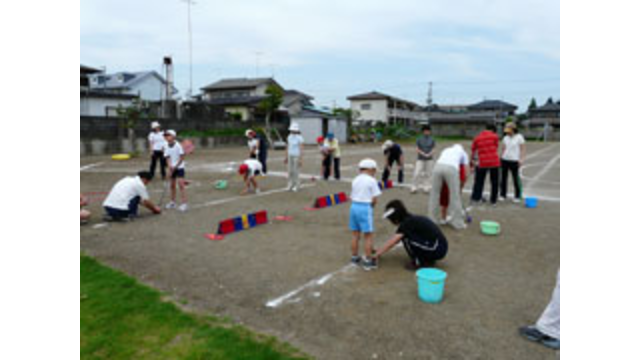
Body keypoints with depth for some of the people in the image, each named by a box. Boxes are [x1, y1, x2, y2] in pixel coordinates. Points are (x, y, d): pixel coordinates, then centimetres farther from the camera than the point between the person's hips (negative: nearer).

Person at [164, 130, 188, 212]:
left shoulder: (178, 146, -14)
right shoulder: (167, 147, 2)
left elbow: (182, 157, -14)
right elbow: (168, 158, 1)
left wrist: (175, 166, -14)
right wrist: (170, 167, -14)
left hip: (179, 167, -6)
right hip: (172, 168, 6)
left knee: (181, 184, -13)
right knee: (172, 185, 12)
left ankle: (184, 203, -12)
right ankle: (172, 202, 25)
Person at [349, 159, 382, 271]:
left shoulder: (355, 180, 12)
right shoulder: (372, 180, -6)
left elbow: (352, 196, 9)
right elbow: (374, 199, -9)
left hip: (354, 206, 6)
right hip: (365, 208, -6)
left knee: (355, 234, 16)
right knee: (368, 235, 3)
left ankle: (354, 257, 27)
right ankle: (368, 261, 7)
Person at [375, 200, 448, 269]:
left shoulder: (408, 223, -15)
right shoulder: (411, 220, 12)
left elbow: (391, 242, -13)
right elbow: (394, 240, 21)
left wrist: (377, 254, -2)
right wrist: (380, 250, 22)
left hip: (437, 250, -9)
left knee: (405, 237, -14)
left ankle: (421, 262, 0)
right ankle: (428, 260, 14)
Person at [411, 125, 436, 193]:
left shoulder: (432, 140, 7)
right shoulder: (419, 139, 3)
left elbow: (433, 149, 2)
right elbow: (418, 149, -1)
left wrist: (429, 154, -17)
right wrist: (423, 154, -17)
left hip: (429, 159, 1)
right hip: (420, 159, -1)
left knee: (428, 174, 2)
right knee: (417, 174, -9)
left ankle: (427, 188, 10)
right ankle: (414, 188, 0)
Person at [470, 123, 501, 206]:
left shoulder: (477, 138, 9)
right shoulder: (495, 136, 3)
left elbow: (473, 152, 10)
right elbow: (496, 148, 5)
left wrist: (472, 165, 16)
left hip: (482, 163, 2)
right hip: (494, 162, -2)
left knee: (479, 182, 11)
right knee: (494, 182, 10)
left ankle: (475, 199, 6)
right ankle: (493, 201, 16)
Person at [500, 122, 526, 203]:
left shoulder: (519, 137, -3)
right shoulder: (505, 138, 9)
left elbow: (522, 149, -3)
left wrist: (521, 159, -12)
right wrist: (501, 158, 12)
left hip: (514, 161, -4)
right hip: (505, 160, 4)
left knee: (516, 179, -1)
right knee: (503, 178, 6)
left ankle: (517, 196, 11)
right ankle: (503, 195, 16)